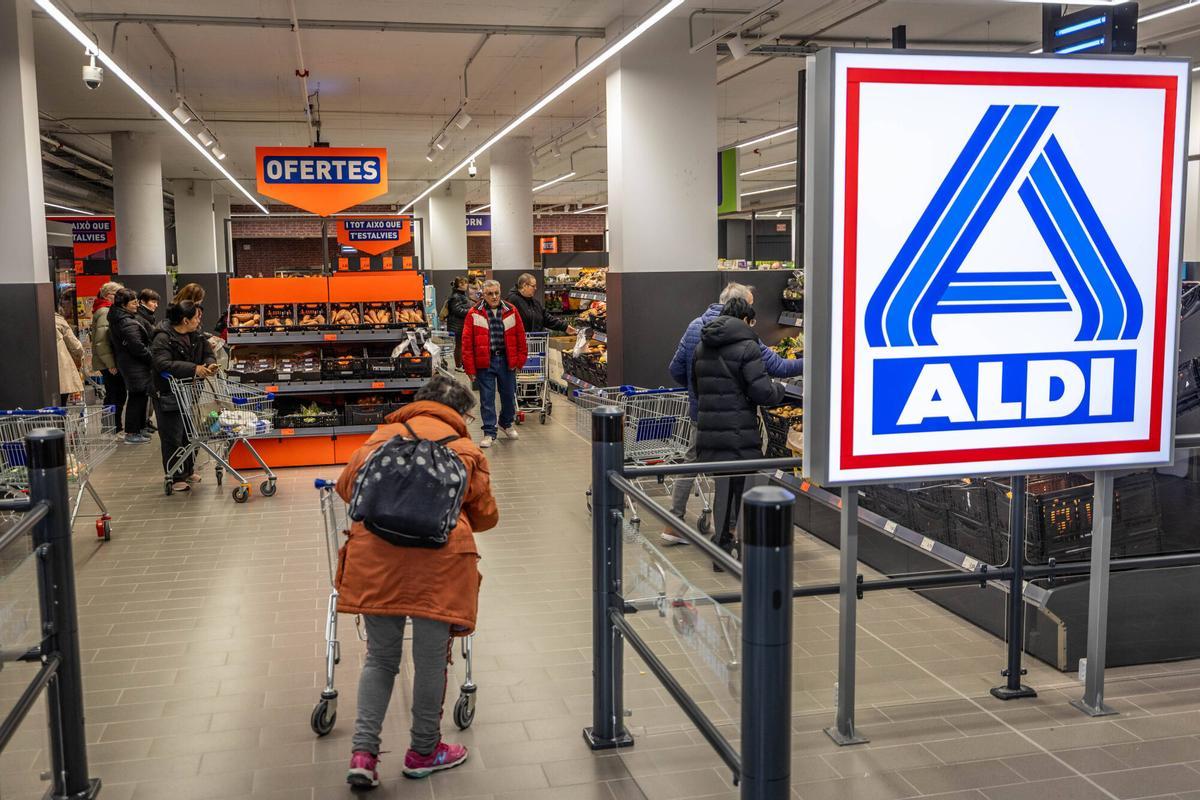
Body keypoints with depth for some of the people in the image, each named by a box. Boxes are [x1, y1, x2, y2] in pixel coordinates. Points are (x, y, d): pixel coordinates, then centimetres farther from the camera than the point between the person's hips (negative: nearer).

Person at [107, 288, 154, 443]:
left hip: (125, 363, 10)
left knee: (139, 396, 18)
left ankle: (140, 428, 27)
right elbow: (138, 347, -23)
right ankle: (132, 433, 1)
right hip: (136, 366, -10)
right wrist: (152, 360, -11)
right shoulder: (128, 324, -21)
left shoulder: (116, 319, 11)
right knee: (138, 397, -4)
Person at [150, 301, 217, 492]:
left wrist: (210, 365, -18)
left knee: (191, 433, 15)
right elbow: (163, 364, -31)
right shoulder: (162, 338, -19)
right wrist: (194, 369, -37)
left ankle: (188, 470, 30)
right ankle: (175, 477, 7)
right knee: (173, 437, -2)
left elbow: (207, 354, 7)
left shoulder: (196, 335, 4)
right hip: (168, 395, -7)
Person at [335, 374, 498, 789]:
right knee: (431, 659, 13)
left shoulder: (383, 435, 17)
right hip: (438, 562, -2)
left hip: (374, 559, 3)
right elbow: (485, 516, 16)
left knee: (380, 658, 17)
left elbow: (347, 485, 19)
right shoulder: (466, 450, 11)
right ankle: (424, 751, 27)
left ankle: (362, 753, 12)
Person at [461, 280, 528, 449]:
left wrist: (519, 360, 3)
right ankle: (489, 433, 9)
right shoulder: (474, 314, -2)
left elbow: (520, 337, 7)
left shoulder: (511, 312, 4)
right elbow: (467, 342, -4)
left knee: (509, 395, 13)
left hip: (506, 361, 2)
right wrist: (470, 368, -8)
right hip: (484, 362, -2)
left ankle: (506, 423, 37)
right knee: (487, 398, 1)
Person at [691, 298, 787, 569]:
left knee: (721, 490, 15)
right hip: (740, 435, -6)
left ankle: (721, 548, 20)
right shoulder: (747, 346, -10)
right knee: (746, 491, 4)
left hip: (708, 433, 7)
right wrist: (779, 389, 5)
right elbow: (762, 392, -15)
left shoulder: (702, 348, 14)